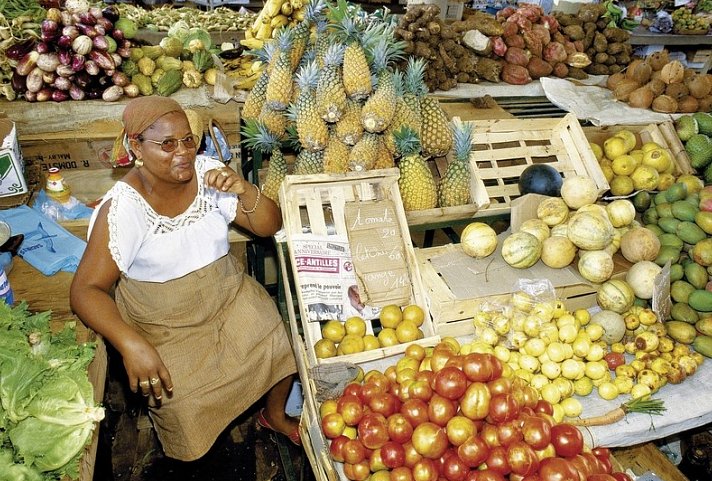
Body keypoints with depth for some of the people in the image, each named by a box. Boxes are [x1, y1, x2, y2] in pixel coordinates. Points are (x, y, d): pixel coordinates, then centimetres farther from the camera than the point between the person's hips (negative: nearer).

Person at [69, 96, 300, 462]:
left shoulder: (207, 171, -10)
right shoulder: (122, 208, -21)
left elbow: (269, 226, -5)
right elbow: (86, 289, -22)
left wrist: (245, 192, -27)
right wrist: (131, 345, -38)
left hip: (228, 294, 4)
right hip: (163, 323, -3)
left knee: (280, 347, -7)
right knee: (177, 401, -18)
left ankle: (275, 415, 26)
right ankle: (194, 461, 20)